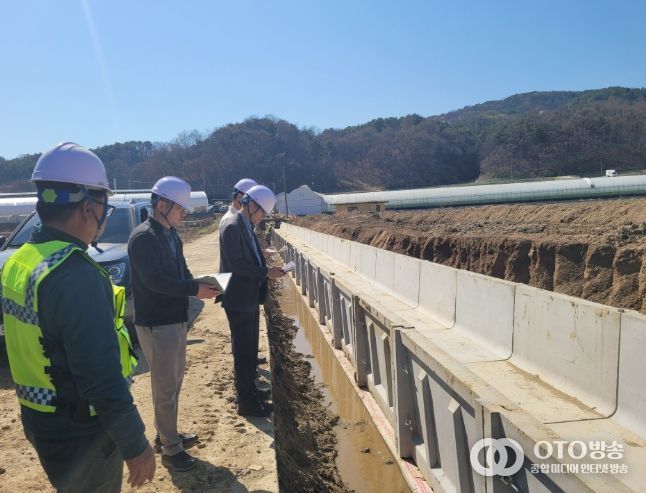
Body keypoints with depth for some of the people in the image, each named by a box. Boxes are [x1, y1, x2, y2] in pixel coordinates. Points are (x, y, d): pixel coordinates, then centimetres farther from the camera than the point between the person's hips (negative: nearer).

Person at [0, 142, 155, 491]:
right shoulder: (77, 275, -29)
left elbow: (28, 347, 10)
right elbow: (101, 374, -29)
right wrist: (135, 445, -20)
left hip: (38, 420, 8)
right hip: (80, 434, -8)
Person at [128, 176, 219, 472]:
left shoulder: (171, 235, 11)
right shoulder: (143, 237, -18)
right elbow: (155, 280, -25)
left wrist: (200, 286, -4)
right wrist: (196, 290, -23)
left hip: (175, 320, 9)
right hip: (156, 324, -9)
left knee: (174, 382, 19)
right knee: (166, 388, 1)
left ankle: (166, 435, 35)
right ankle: (171, 449, 15)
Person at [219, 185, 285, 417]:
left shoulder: (246, 227, 11)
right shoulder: (232, 227, -18)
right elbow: (236, 265, -23)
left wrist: (267, 271, 4)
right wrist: (266, 272, -18)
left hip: (250, 298, 10)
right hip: (239, 300, -10)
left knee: (250, 348, 20)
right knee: (243, 350, 1)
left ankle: (249, 389, 34)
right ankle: (246, 402, 12)